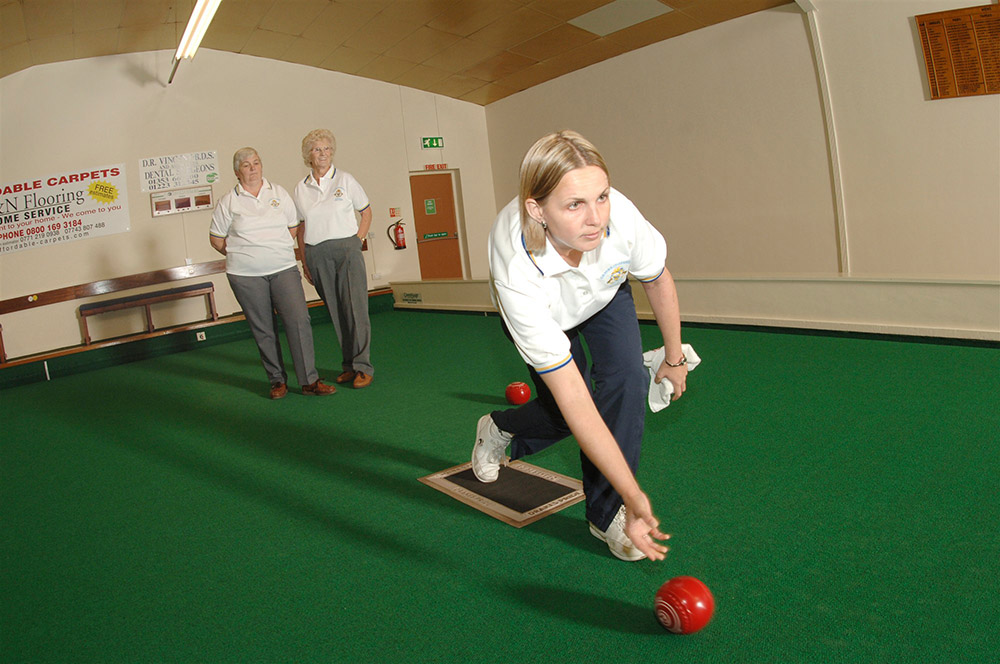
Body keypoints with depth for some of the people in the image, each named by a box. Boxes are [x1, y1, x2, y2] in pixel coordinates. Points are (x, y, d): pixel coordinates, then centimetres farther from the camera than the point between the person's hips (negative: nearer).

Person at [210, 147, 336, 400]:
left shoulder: (279, 193, 7)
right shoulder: (229, 202, 1)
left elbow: (293, 227, 16)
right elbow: (216, 239, 7)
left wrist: (277, 251, 10)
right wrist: (245, 256, 7)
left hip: (284, 269, 1)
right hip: (246, 276, -1)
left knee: (298, 320, -10)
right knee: (263, 330, 5)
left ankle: (310, 381, -4)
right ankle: (277, 381, 18)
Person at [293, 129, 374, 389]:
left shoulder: (345, 180, 3)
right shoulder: (301, 189, 9)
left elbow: (366, 213, 9)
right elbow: (301, 228, 13)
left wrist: (356, 241, -1)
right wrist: (305, 263, 9)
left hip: (346, 250, -2)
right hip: (317, 256, 3)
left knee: (355, 308, -7)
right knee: (336, 313, 7)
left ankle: (362, 367, -1)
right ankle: (349, 365, 15)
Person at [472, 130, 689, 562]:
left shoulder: (619, 214, -39)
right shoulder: (517, 277, -46)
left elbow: (658, 280, -14)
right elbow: (573, 400, -43)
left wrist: (674, 358, -2)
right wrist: (634, 495, -42)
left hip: (605, 290, 2)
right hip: (540, 314, -2)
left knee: (626, 380, -18)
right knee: (571, 412, -9)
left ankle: (606, 514, -2)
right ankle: (499, 429, 25)